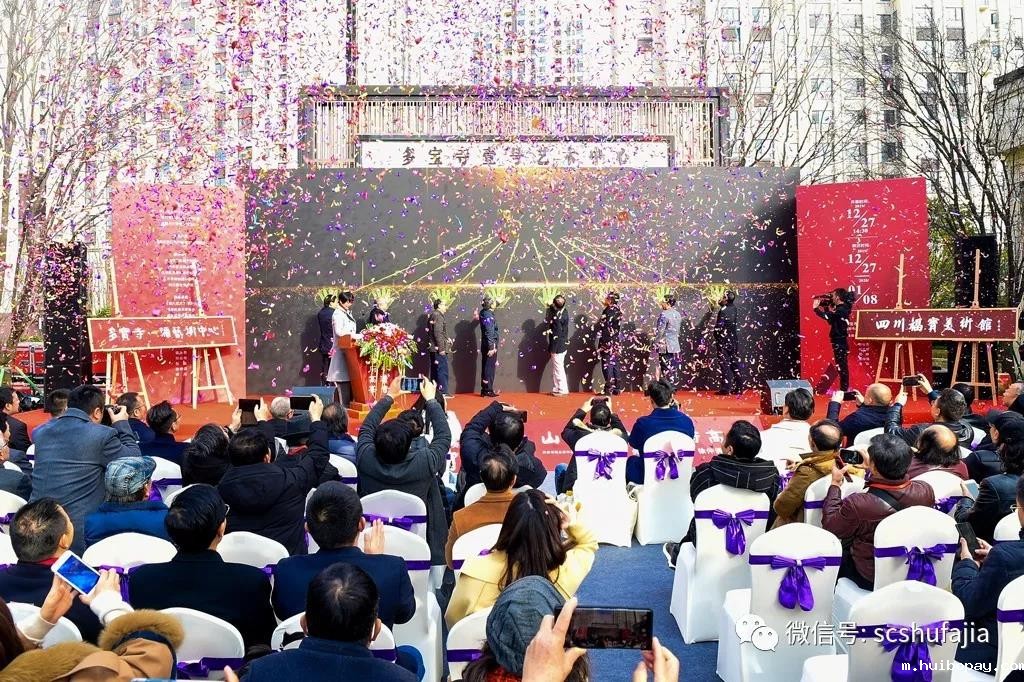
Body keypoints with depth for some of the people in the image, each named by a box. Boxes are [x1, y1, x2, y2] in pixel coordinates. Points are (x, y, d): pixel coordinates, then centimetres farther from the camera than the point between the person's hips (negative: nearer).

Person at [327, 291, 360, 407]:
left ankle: (348, 403, 11)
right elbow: (339, 332, -21)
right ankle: (344, 406, -7)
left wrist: (357, 336, 5)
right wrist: (356, 336, -24)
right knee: (343, 379, -8)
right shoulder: (338, 314, -9)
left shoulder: (348, 313, 17)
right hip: (342, 350, -8)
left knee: (349, 377, 7)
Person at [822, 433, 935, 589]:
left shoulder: (857, 505, -34)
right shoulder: (925, 491, -20)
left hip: (871, 580, -4)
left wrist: (835, 485, -4)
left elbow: (829, 526, -12)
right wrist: (869, 467, 13)